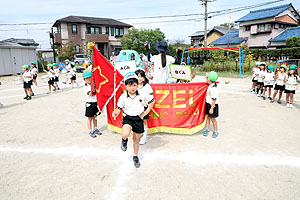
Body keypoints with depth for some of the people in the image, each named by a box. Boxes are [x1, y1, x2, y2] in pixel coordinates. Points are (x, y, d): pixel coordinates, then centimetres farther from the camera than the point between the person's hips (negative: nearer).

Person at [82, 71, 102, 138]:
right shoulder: (85, 87, -10)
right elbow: (90, 93, -24)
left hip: (96, 102, 4)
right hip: (89, 104, -4)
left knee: (95, 116, 16)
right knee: (90, 118, 6)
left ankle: (95, 129, 31)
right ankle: (90, 131, 17)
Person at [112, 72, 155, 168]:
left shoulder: (142, 95, -11)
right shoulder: (123, 97, -12)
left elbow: (152, 101, 2)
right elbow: (119, 109, -6)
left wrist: (146, 112, -3)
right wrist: (115, 113, -29)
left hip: (138, 118, 1)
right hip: (128, 118, -1)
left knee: (136, 139, 14)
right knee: (125, 134, -30)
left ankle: (135, 157, 38)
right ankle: (124, 140, 10)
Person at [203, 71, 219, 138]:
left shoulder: (213, 88, -25)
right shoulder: (209, 86, 2)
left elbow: (214, 100, -23)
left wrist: (211, 108, -21)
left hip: (213, 105, -8)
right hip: (208, 103, 8)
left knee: (212, 118, 5)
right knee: (208, 117, 15)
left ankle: (215, 131, 22)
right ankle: (207, 129, 28)